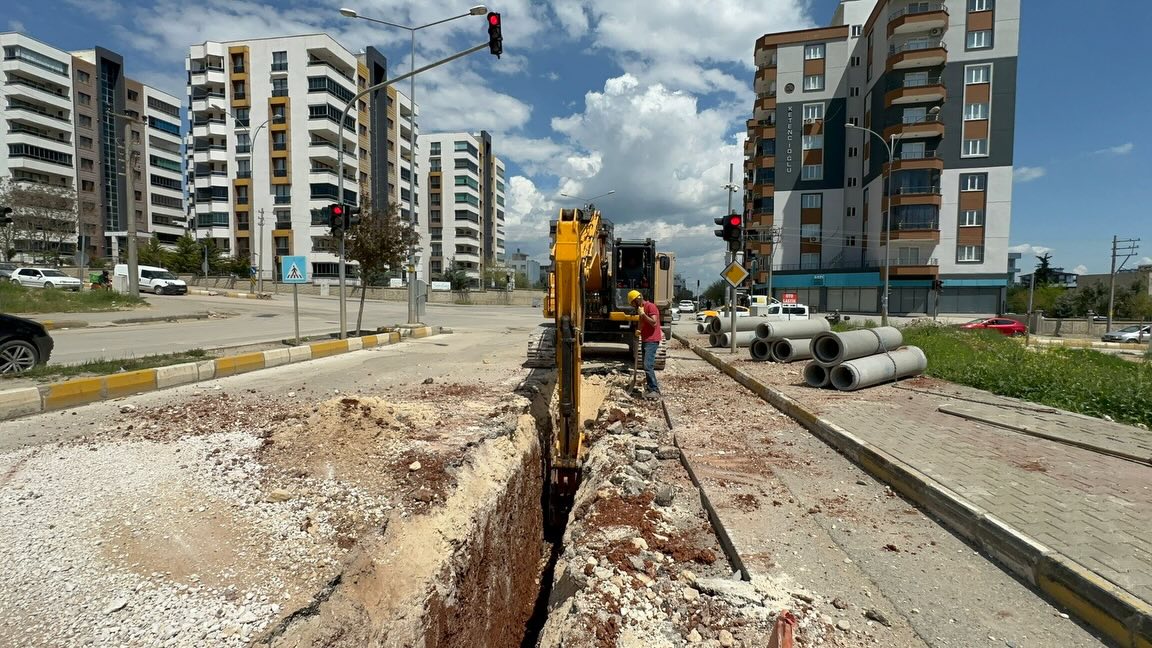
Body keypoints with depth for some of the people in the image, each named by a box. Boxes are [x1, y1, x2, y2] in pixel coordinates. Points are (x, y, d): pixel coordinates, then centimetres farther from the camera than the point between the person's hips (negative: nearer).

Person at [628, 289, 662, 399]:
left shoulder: (651, 306, -12)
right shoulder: (641, 308, 17)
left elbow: (654, 323, -21)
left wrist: (643, 314, -20)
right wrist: (639, 331, 9)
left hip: (652, 341, -10)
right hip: (645, 340, 10)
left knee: (648, 366, -17)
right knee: (646, 366, 10)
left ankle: (655, 391, -15)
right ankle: (651, 388, 16)